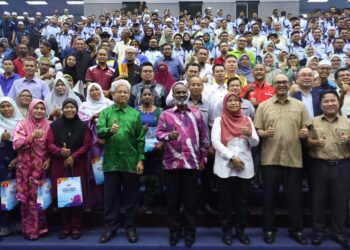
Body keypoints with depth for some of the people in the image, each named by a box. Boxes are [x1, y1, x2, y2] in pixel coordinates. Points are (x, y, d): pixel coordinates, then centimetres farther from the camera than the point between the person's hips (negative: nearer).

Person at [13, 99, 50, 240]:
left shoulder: (48, 126, 6)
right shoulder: (22, 125, 1)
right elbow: (16, 144, -10)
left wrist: (49, 159, -4)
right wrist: (32, 136, -20)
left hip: (41, 166, 2)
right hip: (25, 167, -1)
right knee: (27, 197, -1)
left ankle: (40, 227, 17)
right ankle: (29, 229, 11)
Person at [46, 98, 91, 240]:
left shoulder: (83, 126, 4)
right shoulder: (55, 125, 5)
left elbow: (86, 145, -1)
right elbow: (49, 143, 0)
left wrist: (73, 157, -14)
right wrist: (60, 151, -19)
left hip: (77, 166, -1)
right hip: (59, 166, 1)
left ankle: (76, 227, 12)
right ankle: (65, 227, 16)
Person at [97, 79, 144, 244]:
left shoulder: (135, 114, 4)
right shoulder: (105, 112, 5)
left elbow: (140, 139, 2)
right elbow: (99, 132, -10)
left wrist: (140, 159, -4)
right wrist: (109, 130, -30)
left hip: (131, 162, 0)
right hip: (111, 161, 0)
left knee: (131, 197, 8)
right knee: (110, 197, 9)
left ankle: (131, 228, 21)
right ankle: (110, 228, 22)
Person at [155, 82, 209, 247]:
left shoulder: (196, 114, 8)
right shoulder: (165, 114, 6)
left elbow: (204, 137, 9)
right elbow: (158, 133, -4)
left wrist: (203, 158, 6)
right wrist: (168, 135, -25)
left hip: (192, 163, 0)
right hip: (171, 163, 0)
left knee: (190, 199, 6)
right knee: (173, 199, 8)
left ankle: (190, 231, 19)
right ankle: (174, 230, 22)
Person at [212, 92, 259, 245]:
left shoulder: (247, 120, 11)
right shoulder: (219, 120, 2)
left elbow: (256, 142, 6)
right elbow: (216, 142, -8)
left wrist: (249, 135, -16)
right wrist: (232, 158, -16)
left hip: (245, 167, 3)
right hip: (225, 167, -2)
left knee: (243, 201, 7)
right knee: (225, 201, 4)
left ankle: (241, 230, 20)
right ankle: (226, 231, 15)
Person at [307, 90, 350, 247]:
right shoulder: (314, 122, 5)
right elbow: (306, 142, 1)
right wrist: (315, 142, -17)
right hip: (320, 166, -1)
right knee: (318, 200, 7)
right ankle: (318, 231, 19)